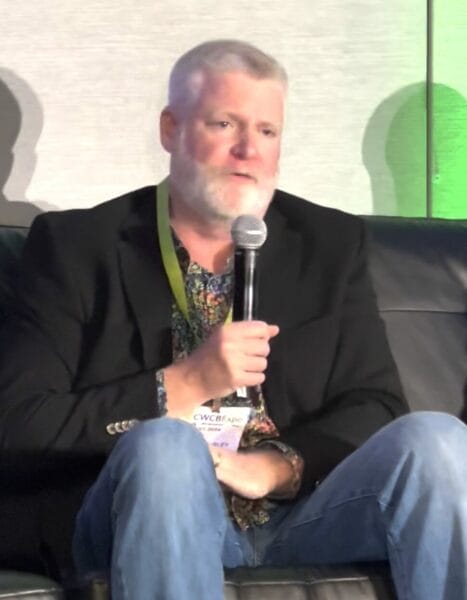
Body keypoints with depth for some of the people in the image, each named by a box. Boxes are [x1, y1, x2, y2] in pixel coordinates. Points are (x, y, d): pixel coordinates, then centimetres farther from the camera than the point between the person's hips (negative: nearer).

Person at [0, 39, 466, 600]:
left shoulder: (332, 243, 14)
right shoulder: (77, 246, 5)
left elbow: (375, 406, 8)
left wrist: (276, 468, -12)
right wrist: (184, 385, -12)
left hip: (297, 514, 2)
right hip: (153, 518, -2)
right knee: (163, 445, -35)